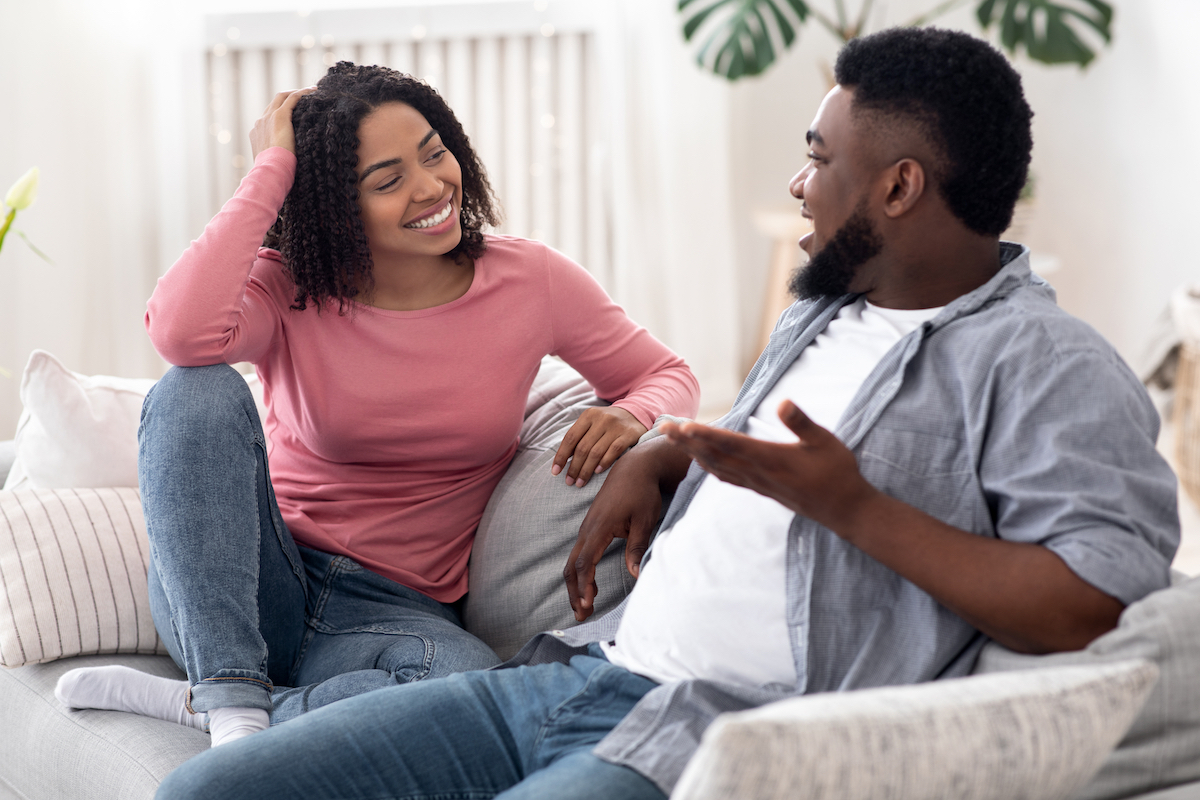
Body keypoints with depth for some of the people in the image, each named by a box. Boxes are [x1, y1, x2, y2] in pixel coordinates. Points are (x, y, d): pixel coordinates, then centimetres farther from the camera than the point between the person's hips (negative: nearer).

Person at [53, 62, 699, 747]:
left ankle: (195, 703, -18)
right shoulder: (288, 291, -5)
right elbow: (183, 331, -28)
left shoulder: (530, 280, -1)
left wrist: (632, 415, -16)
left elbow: (669, 376, 9)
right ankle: (234, 707, -27)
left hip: (397, 609, 0)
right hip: (253, 588, 0)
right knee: (196, 389, -27)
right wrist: (271, 171, -18)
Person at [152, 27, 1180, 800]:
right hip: (578, 667, 9)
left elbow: (1095, 606, -18)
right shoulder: (822, 314, 21)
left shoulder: (1050, 367, -6)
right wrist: (655, 461, 22)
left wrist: (852, 507, -18)